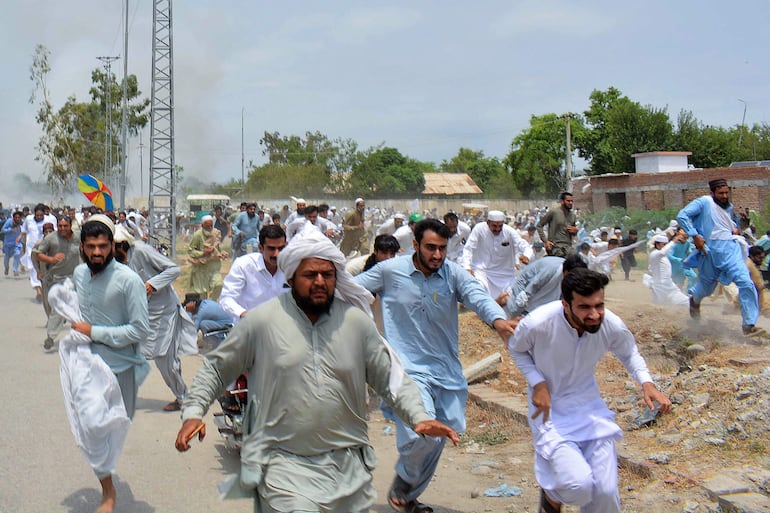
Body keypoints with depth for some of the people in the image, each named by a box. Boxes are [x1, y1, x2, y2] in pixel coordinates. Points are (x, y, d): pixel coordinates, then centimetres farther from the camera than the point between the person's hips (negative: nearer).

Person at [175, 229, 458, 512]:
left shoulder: (356, 321, 2)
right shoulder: (261, 320, -4)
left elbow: (391, 377, 7)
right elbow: (216, 368, 7)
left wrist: (419, 417, -6)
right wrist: (193, 412, -5)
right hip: (283, 464, -3)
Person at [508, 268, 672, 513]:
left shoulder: (612, 325, -19)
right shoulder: (537, 324, -28)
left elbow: (629, 352, 5)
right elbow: (516, 349, -4)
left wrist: (646, 382, -13)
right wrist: (537, 383, -18)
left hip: (588, 405, 3)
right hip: (549, 408, -3)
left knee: (606, 491, -3)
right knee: (579, 485, -20)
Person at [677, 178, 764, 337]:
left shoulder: (729, 206, 17)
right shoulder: (704, 202, -4)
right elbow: (682, 216, -13)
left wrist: (734, 227, 14)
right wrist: (695, 236, -18)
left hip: (731, 248, 5)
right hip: (711, 250, -5)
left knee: (746, 283, -11)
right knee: (708, 283, 13)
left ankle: (749, 325, -9)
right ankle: (694, 300, 52)